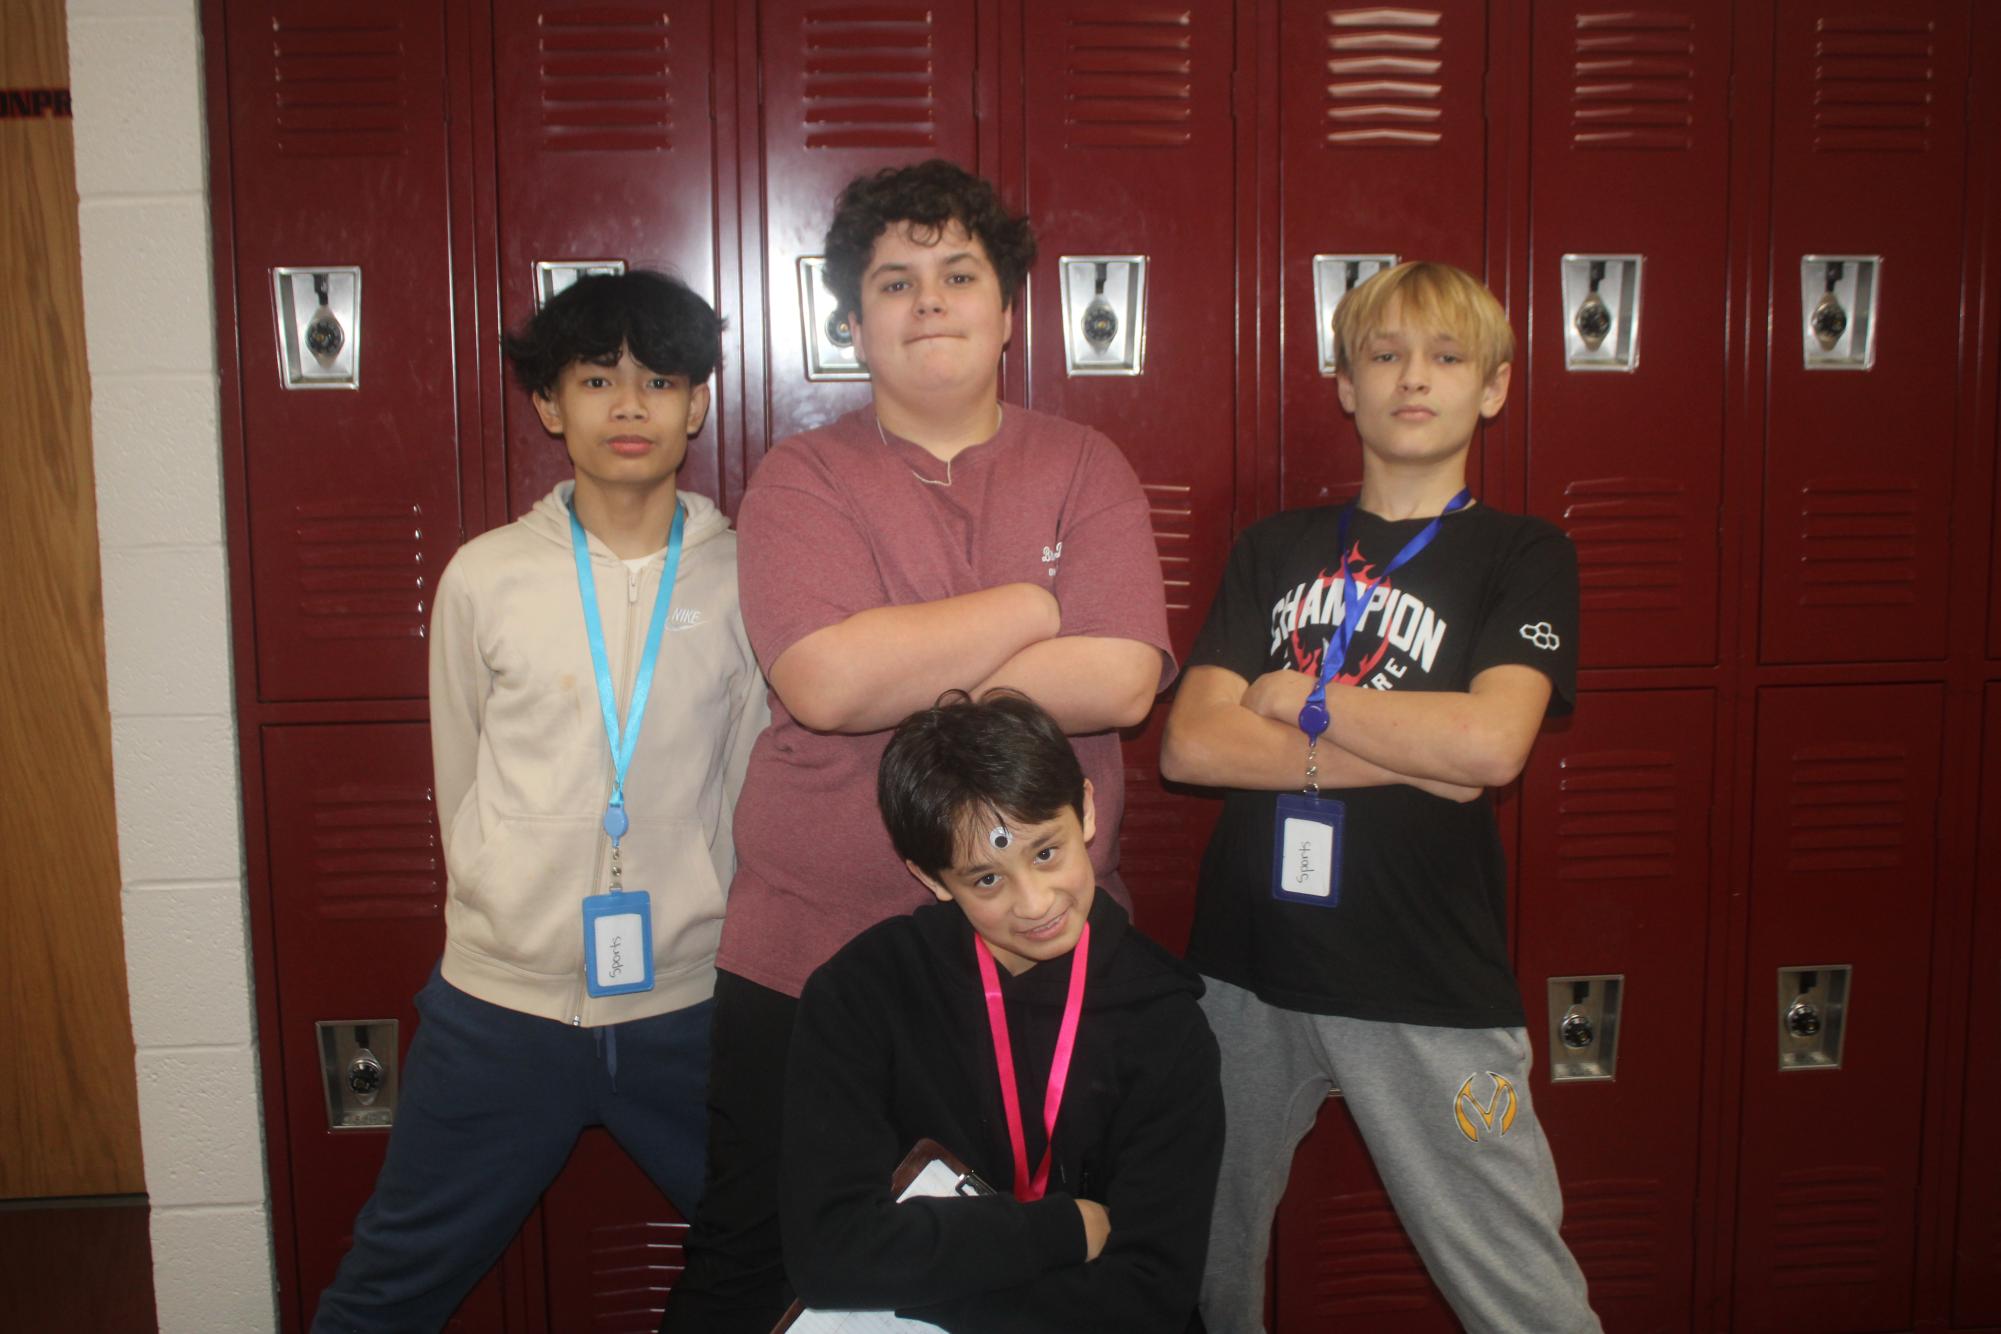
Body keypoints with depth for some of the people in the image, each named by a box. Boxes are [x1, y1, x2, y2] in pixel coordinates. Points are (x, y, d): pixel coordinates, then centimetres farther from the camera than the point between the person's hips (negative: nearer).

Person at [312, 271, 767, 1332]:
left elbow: (752, 787, 3)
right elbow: (461, 780, 8)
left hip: (690, 1001, 0)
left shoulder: (742, 579, -3)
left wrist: (707, 928, 4)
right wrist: (509, 921, 10)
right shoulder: (486, 577, -2)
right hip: (503, 1003, 1)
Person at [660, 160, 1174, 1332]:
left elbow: (1120, 680, -13)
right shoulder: (803, 478, -3)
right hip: (811, 945, -1)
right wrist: (1036, 605, -13)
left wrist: (900, 671, -14)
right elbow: (824, 680, -20)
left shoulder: (1086, 470, 2)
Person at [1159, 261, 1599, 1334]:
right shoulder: (1275, 548, 11)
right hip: (1246, 966, 3)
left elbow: (1491, 742, -16)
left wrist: (1304, 699, -6)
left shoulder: (1523, 556, 3)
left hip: (1429, 988, -3)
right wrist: (1406, 754, -10)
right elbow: (1191, 744, -3)